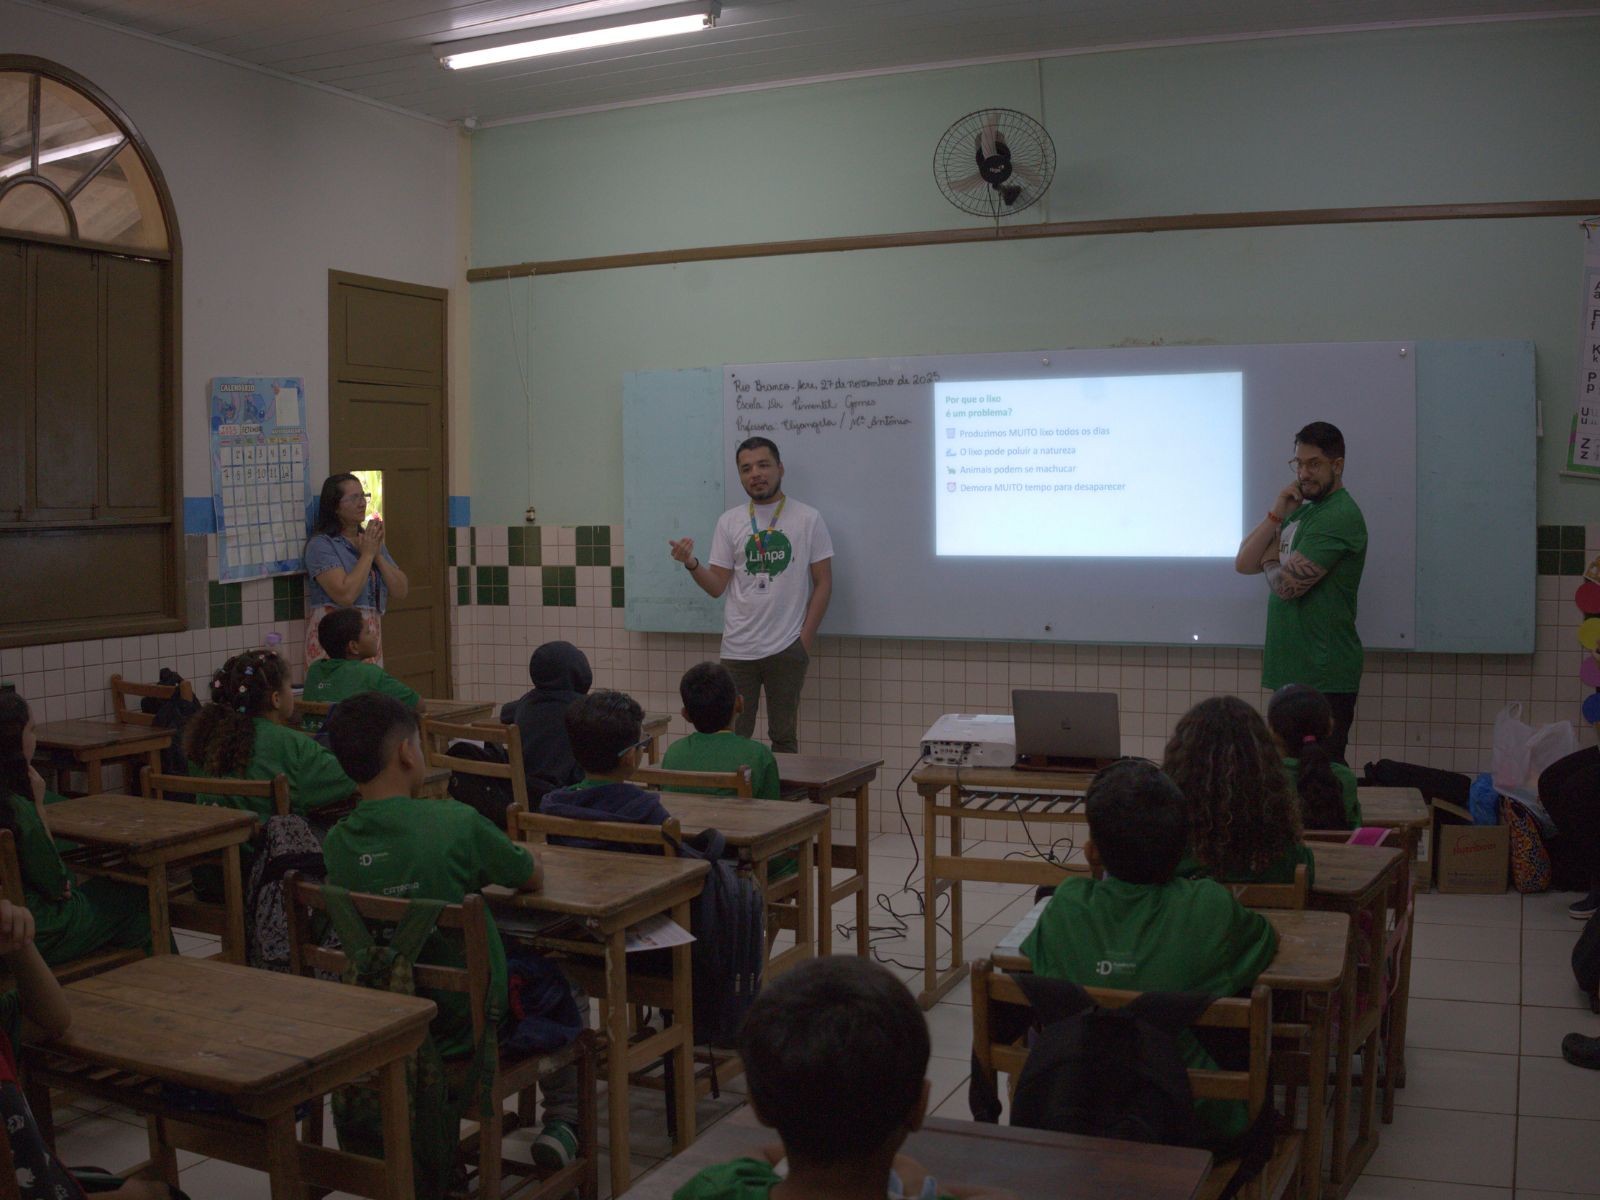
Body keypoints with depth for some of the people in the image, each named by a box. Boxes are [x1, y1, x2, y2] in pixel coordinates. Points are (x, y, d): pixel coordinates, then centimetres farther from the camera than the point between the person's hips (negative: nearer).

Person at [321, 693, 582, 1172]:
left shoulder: (337, 842, -10)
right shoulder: (456, 823, -23)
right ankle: (562, 1118, 19)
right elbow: (533, 878, -7)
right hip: (470, 1026, -4)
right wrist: (493, 861, 13)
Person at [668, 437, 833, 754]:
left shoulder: (808, 518, 0)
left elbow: (823, 583, 0)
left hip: (787, 648, -2)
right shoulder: (728, 522, 6)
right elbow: (717, 586, 4)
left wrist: (807, 636, -6)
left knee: (783, 736, 9)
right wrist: (691, 564, -15)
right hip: (737, 649, 2)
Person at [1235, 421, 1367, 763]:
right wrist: (1276, 514, -2)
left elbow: (1287, 584, -19)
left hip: (1324, 677, -9)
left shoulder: (1340, 516, -13)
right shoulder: (1300, 511, 16)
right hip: (1292, 671, 9)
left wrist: (1270, 562, 3)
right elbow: (1243, 563, 9)